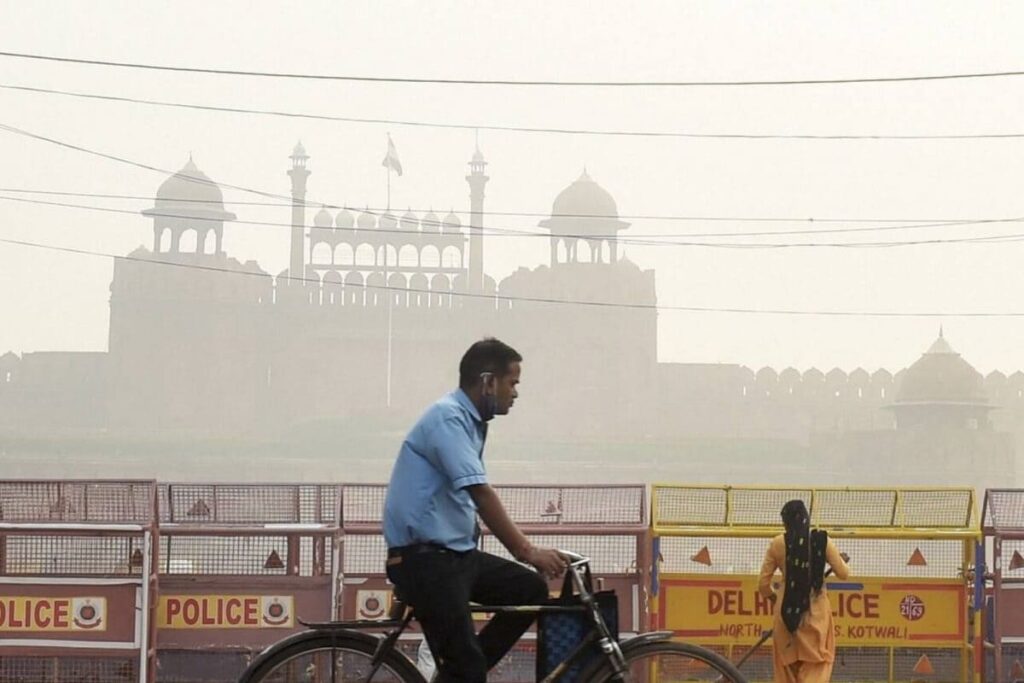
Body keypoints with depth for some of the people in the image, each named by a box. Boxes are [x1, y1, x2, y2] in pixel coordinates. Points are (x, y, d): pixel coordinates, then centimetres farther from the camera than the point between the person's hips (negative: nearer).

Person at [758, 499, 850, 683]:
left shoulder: (777, 544, -2)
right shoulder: (822, 540, -4)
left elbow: (763, 585, 1)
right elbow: (843, 573, 4)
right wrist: (841, 559, 26)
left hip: (787, 610, 1)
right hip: (816, 609, -1)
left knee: (787, 667, 13)